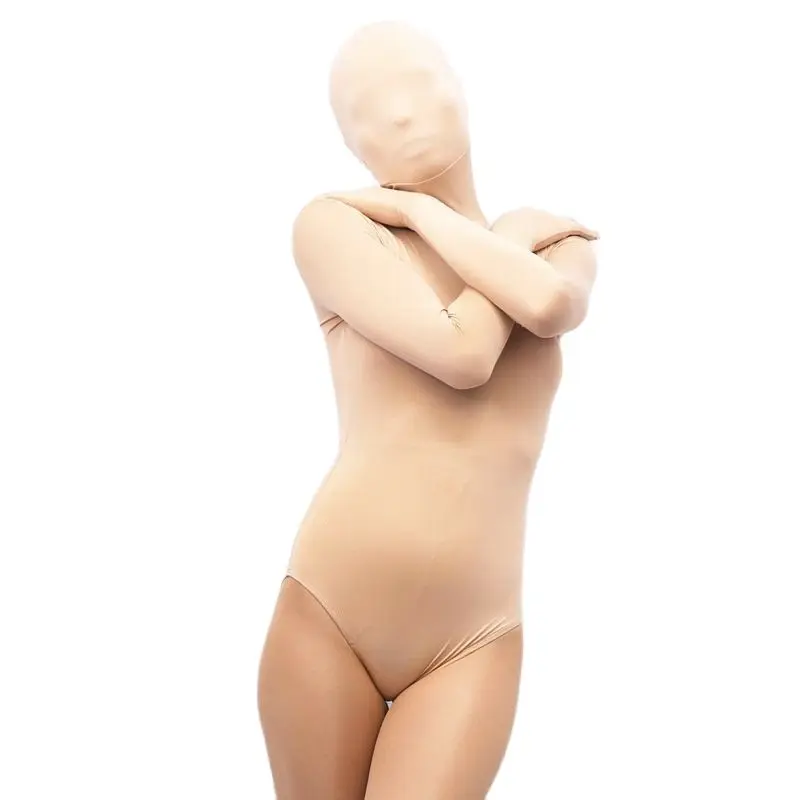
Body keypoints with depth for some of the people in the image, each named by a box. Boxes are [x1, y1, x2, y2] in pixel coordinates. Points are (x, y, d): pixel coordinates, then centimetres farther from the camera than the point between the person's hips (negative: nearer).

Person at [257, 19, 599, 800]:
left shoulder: (558, 239, 11)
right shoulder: (331, 222, -2)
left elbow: (551, 305, -14)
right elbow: (461, 353, -16)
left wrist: (414, 207, -5)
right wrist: (514, 239, 2)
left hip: (473, 641, 2)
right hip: (328, 611, -1)